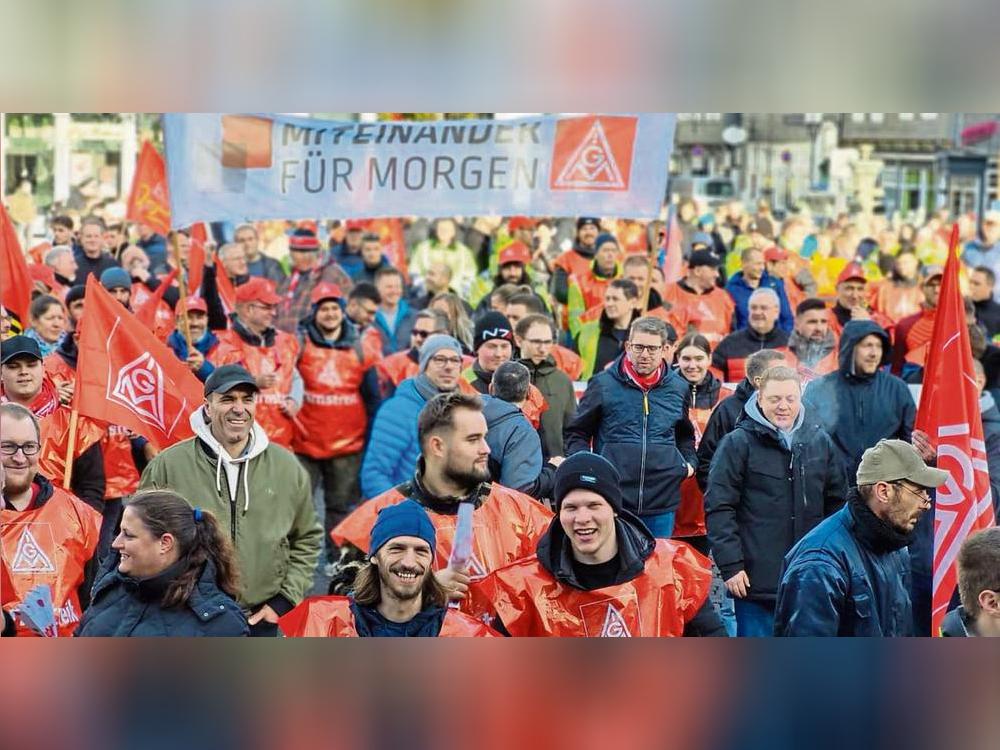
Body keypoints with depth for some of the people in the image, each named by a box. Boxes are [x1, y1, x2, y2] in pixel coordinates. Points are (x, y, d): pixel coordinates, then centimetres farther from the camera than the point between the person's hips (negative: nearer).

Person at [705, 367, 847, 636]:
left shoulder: (820, 442, 10)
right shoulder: (738, 444, -4)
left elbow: (837, 503, 16)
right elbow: (718, 508, -7)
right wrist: (730, 565, -13)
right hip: (757, 581, -4)